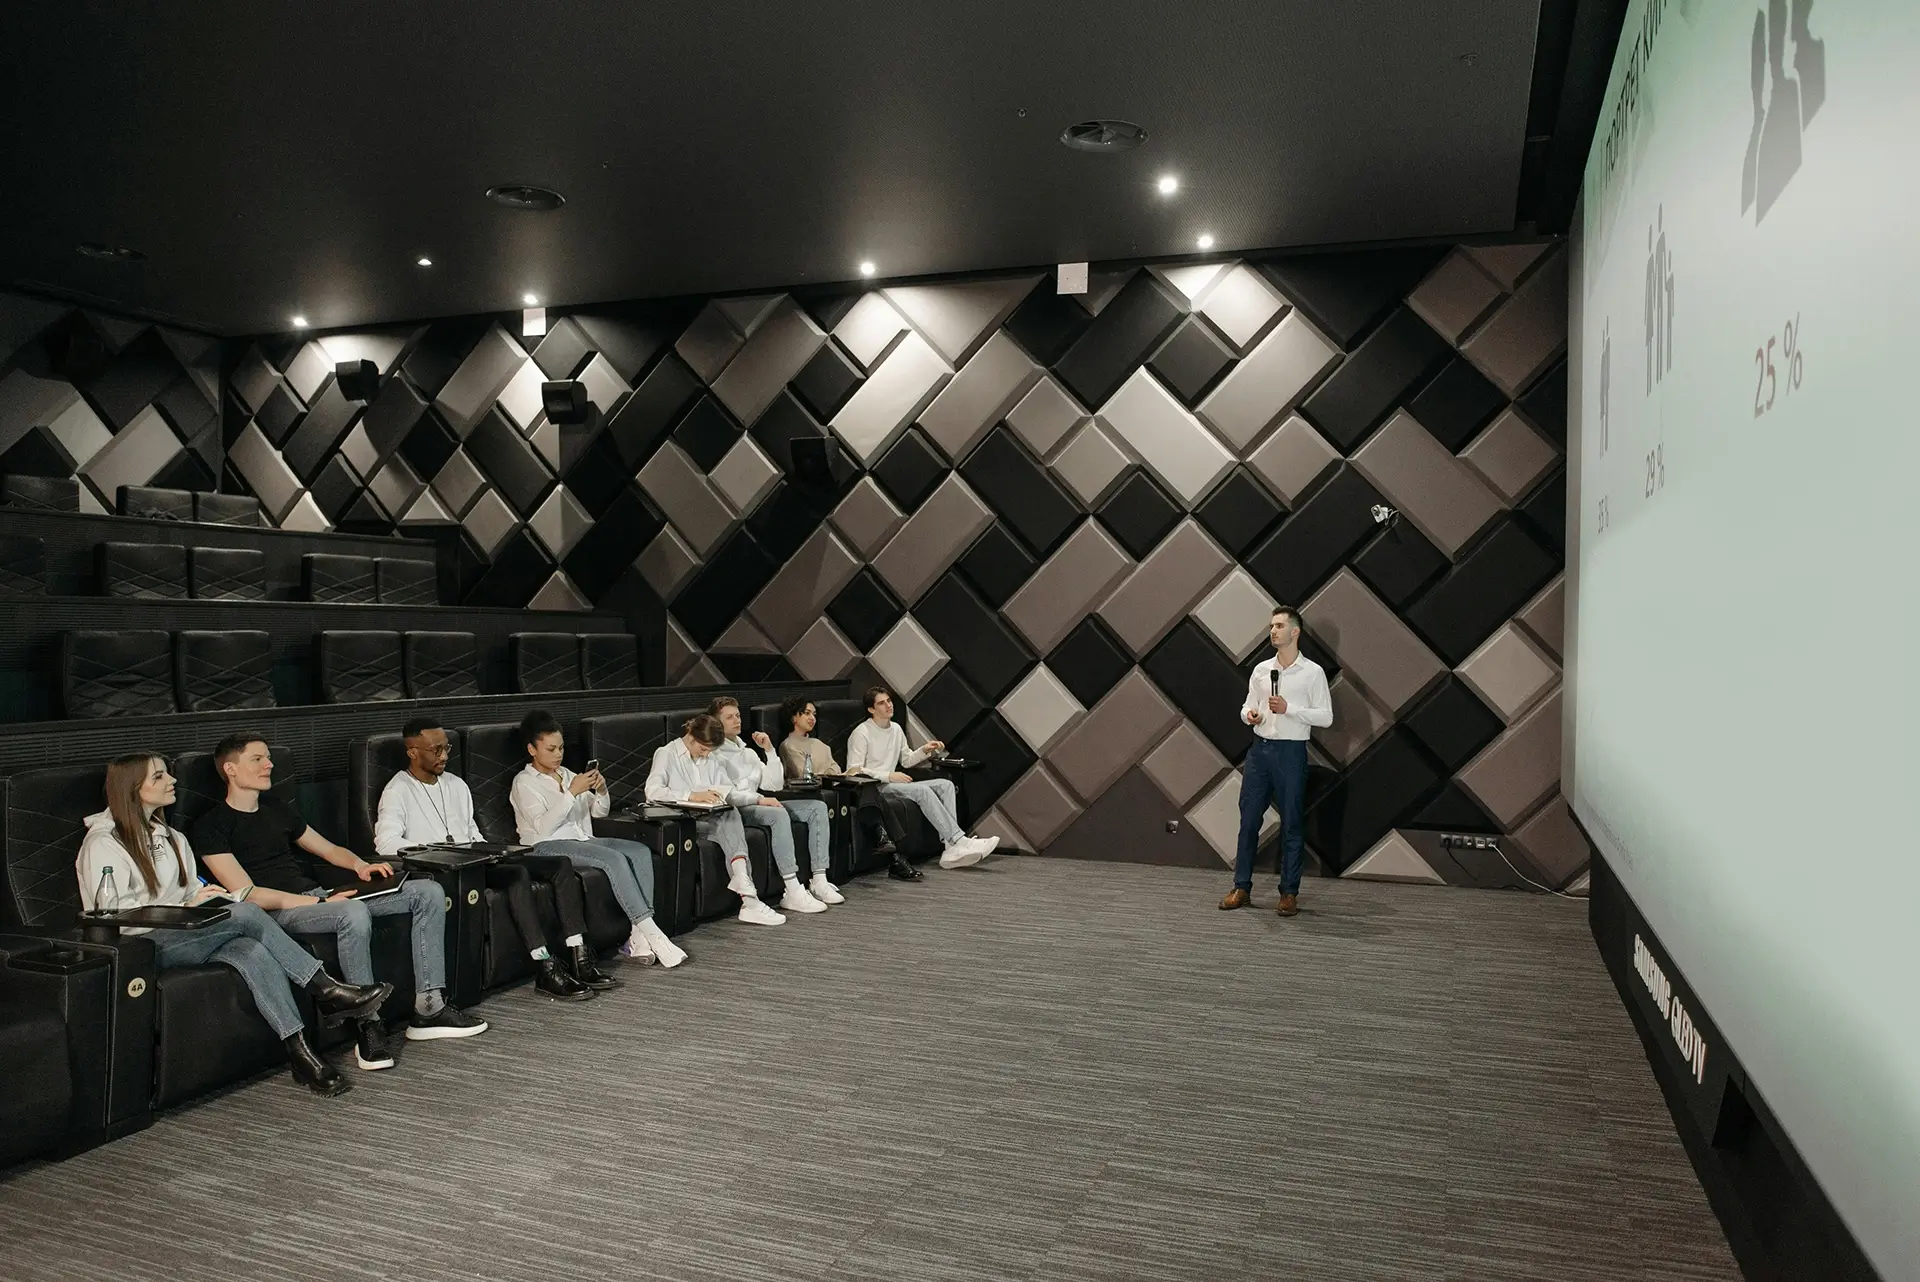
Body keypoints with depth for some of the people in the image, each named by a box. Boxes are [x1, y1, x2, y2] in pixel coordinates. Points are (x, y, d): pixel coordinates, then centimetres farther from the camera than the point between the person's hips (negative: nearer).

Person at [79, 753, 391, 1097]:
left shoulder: (166, 836, 22)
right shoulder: (103, 844, -3)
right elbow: (114, 915, -12)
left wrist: (207, 895, -2)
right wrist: (185, 908, -17)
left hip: (183, 935, 7)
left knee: (253, 951, -29)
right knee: (245, 913, -29)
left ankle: (301, 1054, -38)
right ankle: (327, 991, -26)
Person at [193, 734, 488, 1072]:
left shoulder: (278, 809, 22)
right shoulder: (212, 826, -3)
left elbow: (329, 850, 27)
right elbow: (246, 894, -13)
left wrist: (359, 865, 3)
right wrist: (320, 902, -21)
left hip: (321, 895, 8)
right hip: (280, 912, -8)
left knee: (428, 892, -7)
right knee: (354, 913, -41)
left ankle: (428, 1009, -11)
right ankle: (369, 1026, -27)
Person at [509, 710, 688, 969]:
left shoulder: (566, 774, 20)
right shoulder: (524, 782, 0)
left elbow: (600, 812, 21)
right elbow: (543, 826, -15)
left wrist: (601, 791, -1)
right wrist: (572, 792, -20)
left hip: (582, 840, 7)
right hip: (547, 847, -7)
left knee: (641, 851, -19)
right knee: (615, 859, -31)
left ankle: (638, 936, -29)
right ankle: (653, 935, -32)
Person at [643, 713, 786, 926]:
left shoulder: (710, 760, 21)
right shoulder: (666, 754, 0)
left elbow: (732, 794, 17)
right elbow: (652, 791, -17)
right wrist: (691, 796, -29)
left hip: (712, 818, 6)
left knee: (730, 813, -30)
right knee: (728, 817, -31)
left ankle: (745, 890, -45)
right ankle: (748, 896, -44)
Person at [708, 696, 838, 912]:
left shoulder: (748, 751, 24)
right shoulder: (714, 755, -1)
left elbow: (775, 785, 17)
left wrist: (770, 750, 8)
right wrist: (758, 799, -22)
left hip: (757, 804, 9)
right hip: (736, 811, -8)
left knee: (817, 807, -7)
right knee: (779, 813, -36)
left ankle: (819, 881, -16)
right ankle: (793, 892, -40)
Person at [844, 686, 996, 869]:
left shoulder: (896, 729, 16)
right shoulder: (861, 733, -8)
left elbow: (907, 760, 26)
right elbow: (853, 771, -14)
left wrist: (924, 750, 5)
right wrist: (889, 776, -20)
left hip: (890, 784, 8)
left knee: (946, 784, -11)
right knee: (922, 790, -31)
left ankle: (951, 848, -25)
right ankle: (959, 841, -33)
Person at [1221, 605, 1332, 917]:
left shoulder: (1313, 672, -4)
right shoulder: (1261, 669, 9)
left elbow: (1326, 717, -6)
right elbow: (1247, 706, 13)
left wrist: (1289, 709, -17)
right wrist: (1249, 714, -11)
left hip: (1290, 752, -4)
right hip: (1260, 749, 4)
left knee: (1291, 824, 3)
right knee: (1249, 819, 6)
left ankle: (1289, 892, 12)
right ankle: (1242, 888, 14)